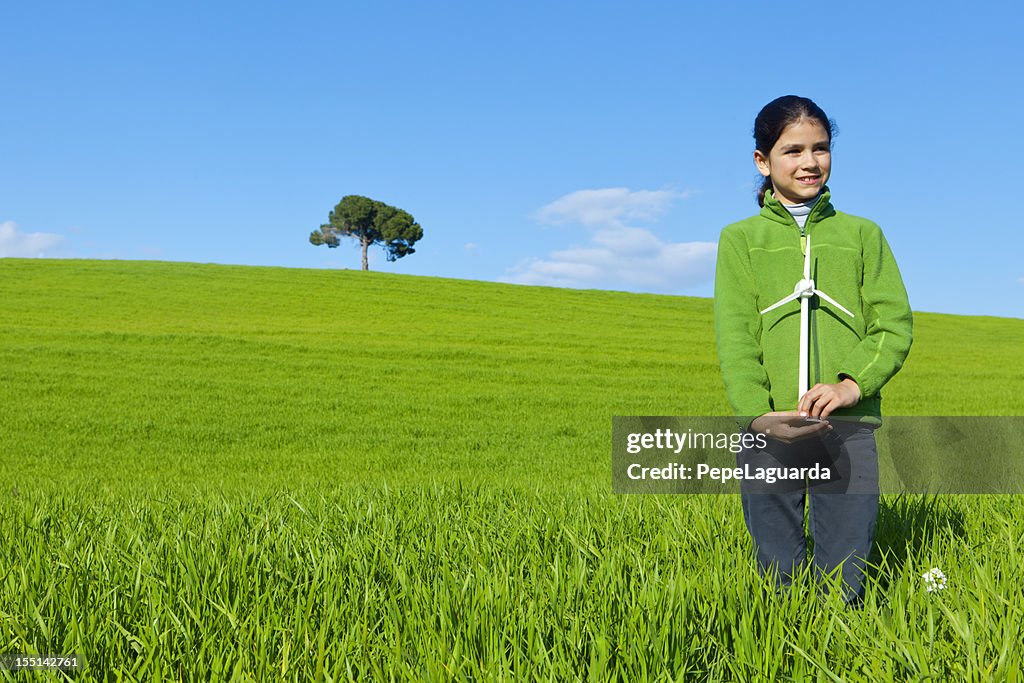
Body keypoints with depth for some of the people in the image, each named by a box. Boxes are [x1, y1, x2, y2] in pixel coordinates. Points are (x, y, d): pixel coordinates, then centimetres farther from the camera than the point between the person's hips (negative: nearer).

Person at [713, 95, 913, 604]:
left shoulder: (863, 235, 16)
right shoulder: (740, 239, 12)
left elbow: (894, 322, 7)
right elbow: (735, 334, 0)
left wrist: (853, 383, -13)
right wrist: (757, 413, -17)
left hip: (849, 429, 1)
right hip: (768, 431, -1)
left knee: (845, 581, 1)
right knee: (777, 578, 3)